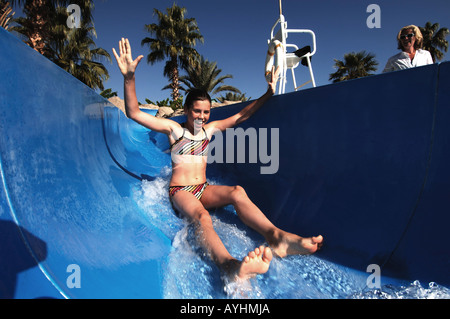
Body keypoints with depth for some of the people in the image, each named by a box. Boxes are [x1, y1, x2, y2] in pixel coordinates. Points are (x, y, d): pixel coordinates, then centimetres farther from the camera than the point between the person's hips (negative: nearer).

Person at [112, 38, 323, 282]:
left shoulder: (209, 129, 15)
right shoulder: (174, 129, 2)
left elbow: (241, 116, 18)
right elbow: (134, 113, -7)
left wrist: (268, 94, 12)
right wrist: (129, 78, -22)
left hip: (204, 189, 5)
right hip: (180, 191, -5)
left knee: (237, 192, -28)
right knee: (201, 215, -38)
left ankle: (276, 237, -50)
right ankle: (228, 265, -69)